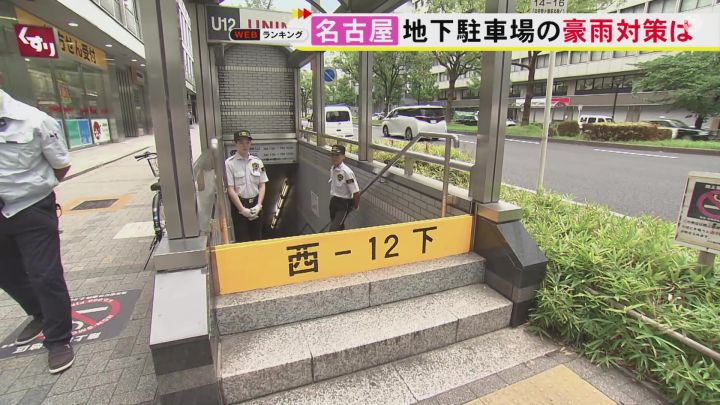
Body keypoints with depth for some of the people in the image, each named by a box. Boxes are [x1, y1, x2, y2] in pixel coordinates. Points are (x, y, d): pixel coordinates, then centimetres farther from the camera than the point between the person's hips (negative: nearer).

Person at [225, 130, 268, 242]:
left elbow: (262, 185, 4)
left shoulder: (257, 162, 3)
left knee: (257, 237, 13)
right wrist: (242, 209, -15)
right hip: (239, 204, -3)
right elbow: (230, 189, -11)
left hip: (255, 204, 4)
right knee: (242, 239, 3)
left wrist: (259, 205, -8)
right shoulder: (229, 163, -9)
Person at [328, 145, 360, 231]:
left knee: (334, 230, -14)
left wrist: (355, 206, -9)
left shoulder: (347, 172, -23)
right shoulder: (332, 169, 3)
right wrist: (332, 200, 18)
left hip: (344, 204, -8)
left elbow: (356, 192, -21)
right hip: (333, 202, 8)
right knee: (339, 228, 20)